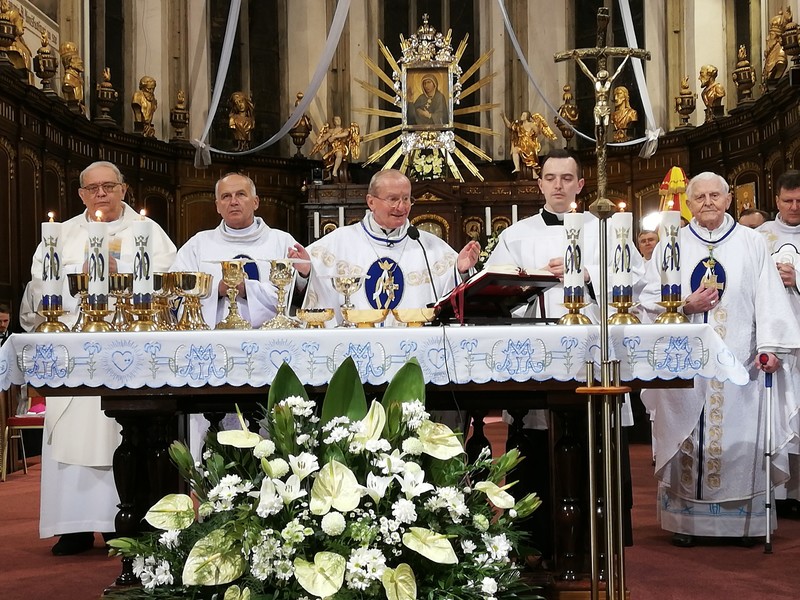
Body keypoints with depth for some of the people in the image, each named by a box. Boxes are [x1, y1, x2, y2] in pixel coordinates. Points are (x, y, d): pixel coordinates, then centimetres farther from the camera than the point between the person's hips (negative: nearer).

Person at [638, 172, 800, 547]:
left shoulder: (751, 243, 8)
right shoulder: (670, 246, 11)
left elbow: (769, 299, 0)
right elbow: (649, 300, 6)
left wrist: (770, 346, -12)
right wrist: (686, 305, -10)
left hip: (738, 361, 0)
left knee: (739, 438, -1)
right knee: (686, 438, 0)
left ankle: (744, 520, 8)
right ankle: (686, 520, 7)